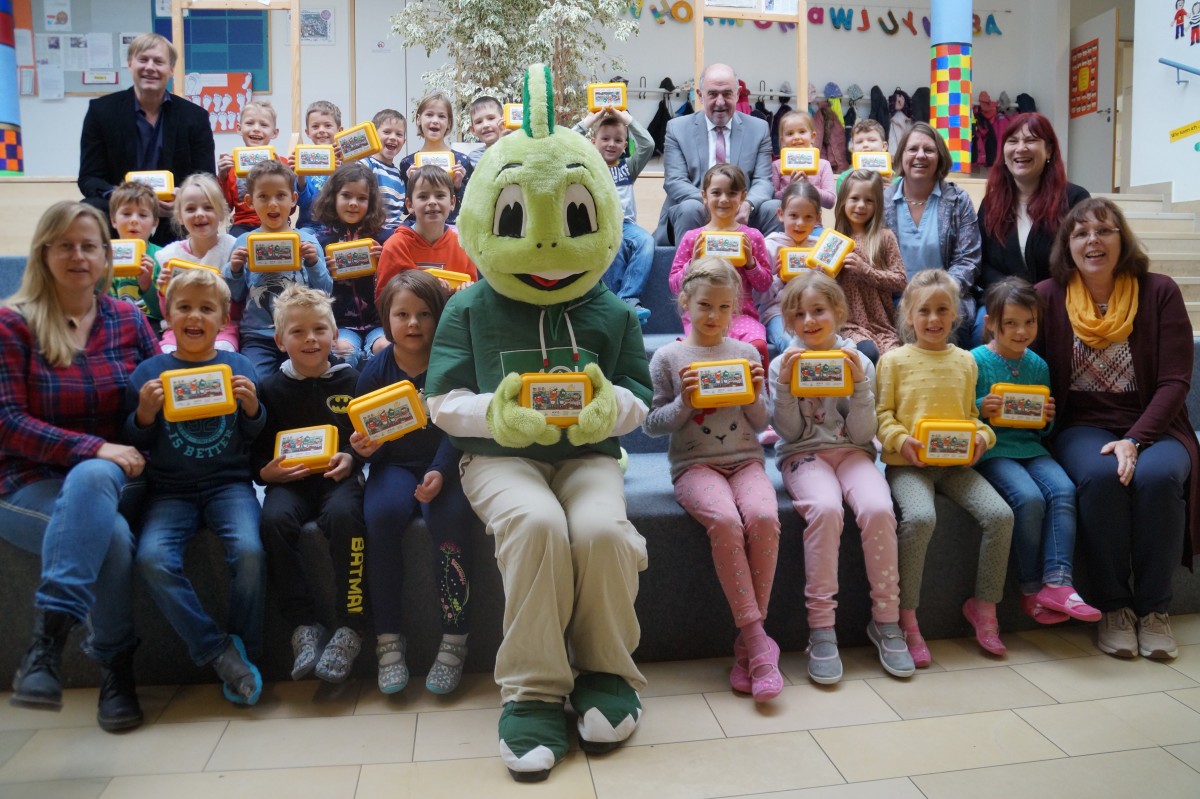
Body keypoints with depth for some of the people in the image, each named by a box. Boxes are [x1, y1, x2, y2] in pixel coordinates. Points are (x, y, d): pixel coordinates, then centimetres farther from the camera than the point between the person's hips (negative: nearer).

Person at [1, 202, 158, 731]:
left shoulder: (127, 320, 10)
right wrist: (94, 447, -21)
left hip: (114, 477, 2)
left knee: (93, 477, -35)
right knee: (112, 536, -33)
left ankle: (49, 638, -25)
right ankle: (114, 665, -18)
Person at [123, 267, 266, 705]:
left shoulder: (239, 366, 6)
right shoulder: (149, 371, 6)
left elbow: (257, 439, 9)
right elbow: (135, 443, 7)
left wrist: (253, 409, -11)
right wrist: (144, 414, -12)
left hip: (229, 483, -1)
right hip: (171, 489, 1)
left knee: (248, 550, -28)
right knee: (152, 559, -25)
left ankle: (244, 650, -6)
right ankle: (218, 652, -10)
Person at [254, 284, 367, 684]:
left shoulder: (350, 380, 8)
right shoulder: (271, 388, 11)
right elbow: (257, 450, 13)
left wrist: (350, 459, -11)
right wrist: (267, 471, -8)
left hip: (338, 475, -1)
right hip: (289, 480, 2)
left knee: (344, 514, -34)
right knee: (274, 519, -31)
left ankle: (351, 627, -25)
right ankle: (303, 626, -21)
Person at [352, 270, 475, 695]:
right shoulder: (375, 371, 3)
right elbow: (369, 440, 8)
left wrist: (440, 472, -24)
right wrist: (364, 448, -17)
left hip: (445, 464, -1)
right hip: (395, 465, 2)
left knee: (449, 513, -32)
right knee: (382, 513, -30)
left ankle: (454, 640, -21)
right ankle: (388, 639, -20)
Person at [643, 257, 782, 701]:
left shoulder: (746, 353, 12)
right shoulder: (668, 357, 5)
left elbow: (762, 423, 15)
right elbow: (651, 424, 5)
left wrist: (755, 397, -5)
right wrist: (684, 403, -11)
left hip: (745, 460, 2)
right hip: (694, 464, -2)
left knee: (763, 517, -30)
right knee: (725, 520, -33)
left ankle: (748, 643, -16)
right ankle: (758, 640, -21)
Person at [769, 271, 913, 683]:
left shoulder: (860, 362, 6)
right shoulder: (783, 364, 5)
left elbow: (862, 433, -1)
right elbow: (790, 432, -2)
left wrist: (860, 384, -12)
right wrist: (784, 385, -13)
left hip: (852, 451, 1)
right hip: (803, 454, -1)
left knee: (878, 509, -30)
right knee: (825, 508, -34)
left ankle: (886, 621, -14)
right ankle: (821, 628, -26)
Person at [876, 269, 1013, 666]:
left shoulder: (965, 361, 16)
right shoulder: (894, 360, 3)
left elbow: (971, 413, 20)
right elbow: (882, 413, 2)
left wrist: (981, 437, -1)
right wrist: (900, 439, -15)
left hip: (957, 463, 5)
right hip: (908, 463, -4)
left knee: (1000, 514, -16)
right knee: (920, 518, -31)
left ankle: (984, 604, 6)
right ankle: (906, 618, -16)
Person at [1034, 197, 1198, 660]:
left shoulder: (1158, 292, 2)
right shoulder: (1048, 297, 3)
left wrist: (1135, 440, -17)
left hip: (1152, 426, 1)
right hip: (1082, 426, 0)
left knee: (1157, 476, -32)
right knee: (1100, 475, -33)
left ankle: (1153, 608, -14)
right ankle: (1112, 606, -16)